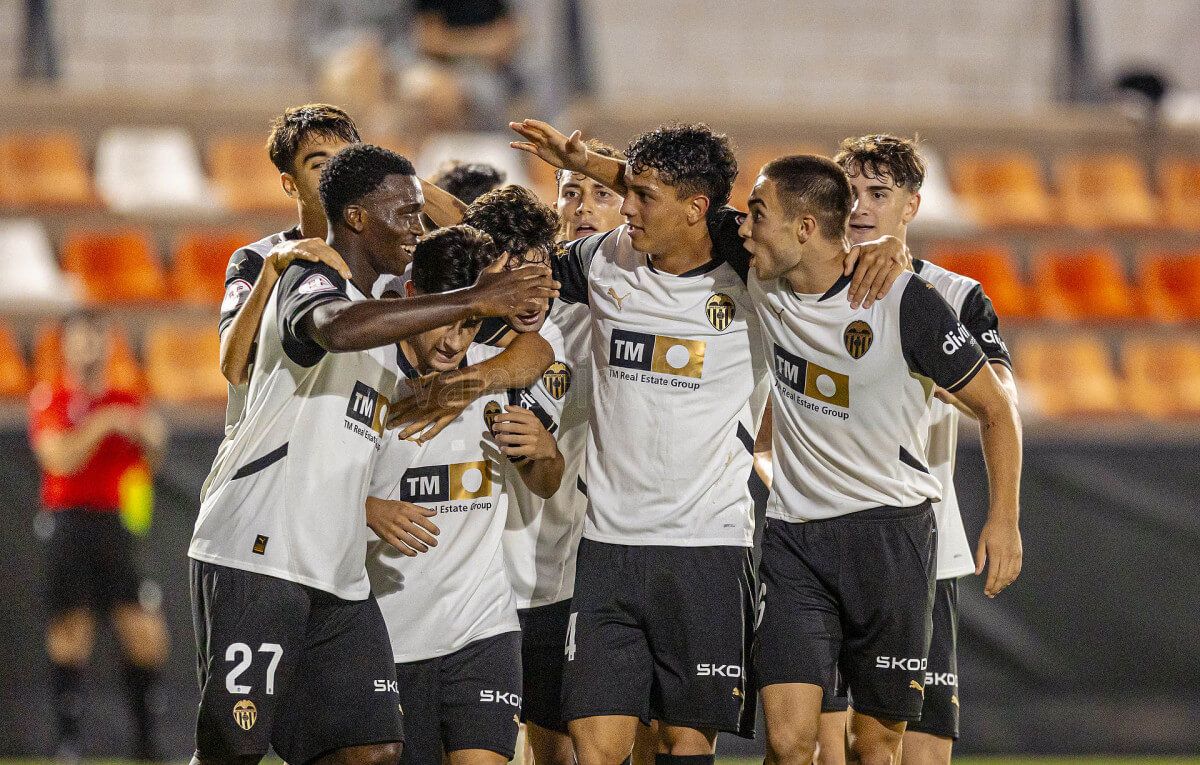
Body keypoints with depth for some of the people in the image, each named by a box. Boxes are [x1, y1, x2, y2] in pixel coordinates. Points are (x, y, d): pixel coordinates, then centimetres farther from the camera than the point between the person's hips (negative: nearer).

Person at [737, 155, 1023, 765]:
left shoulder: (905, 301, -12)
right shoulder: (763, 286, 1)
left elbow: (993, 407, -2)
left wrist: (1004, 520, -7)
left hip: (889, 534, -3)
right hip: (792, 536, 3)